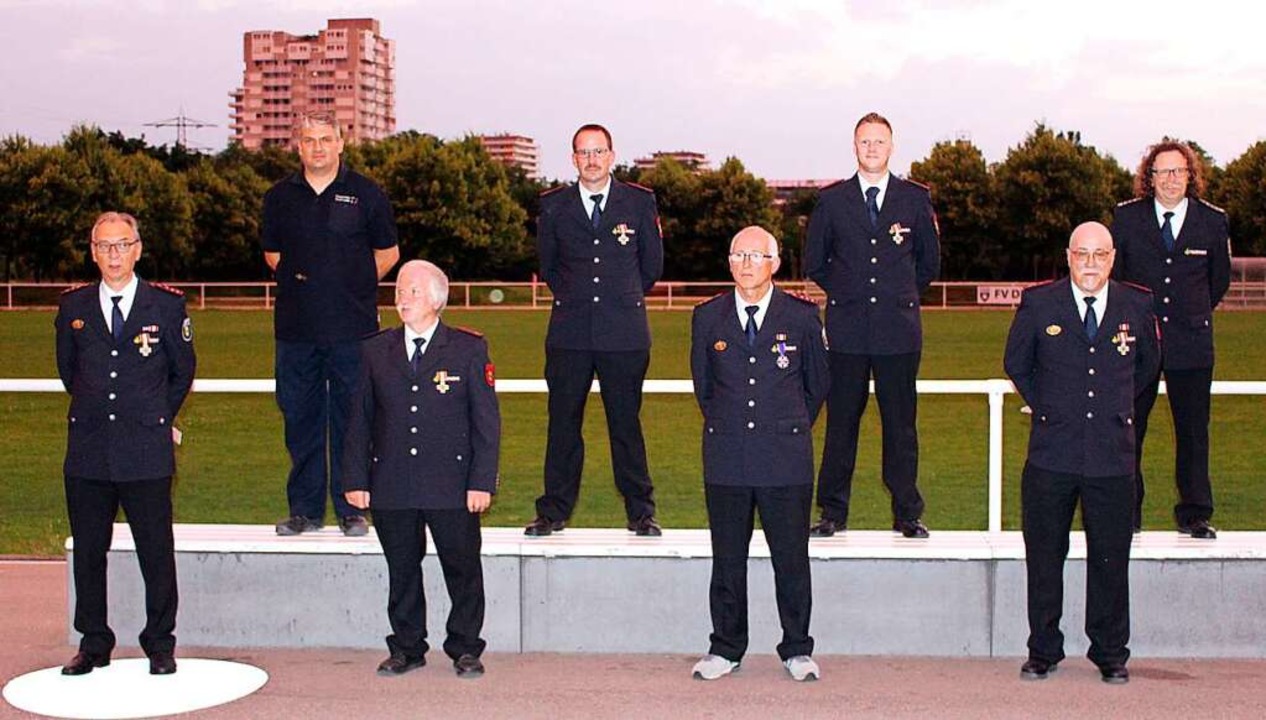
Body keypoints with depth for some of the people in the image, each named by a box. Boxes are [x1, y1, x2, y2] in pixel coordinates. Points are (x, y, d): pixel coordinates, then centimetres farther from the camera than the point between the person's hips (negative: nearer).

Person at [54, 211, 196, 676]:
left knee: (156, 552, 2)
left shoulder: (167, 305, 1)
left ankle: (160, 645, 15)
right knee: (88, 552, 9)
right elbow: (67, 371, 19)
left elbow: (183, 372, 11)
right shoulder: (73, 307, 7)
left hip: (148, 451, -2)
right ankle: (94, 644, 21)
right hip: (88, 452, 2)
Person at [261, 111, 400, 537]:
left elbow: (388, 253, 11)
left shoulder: (365, 194, 3)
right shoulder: (281, 197, 10)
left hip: (353, 329, -2)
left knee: (351, 418, 1)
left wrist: (353, 288, 7)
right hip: (296, 327, 3)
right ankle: (305, 509, 15)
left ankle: (351, 509, 9)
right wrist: (300, 283, 9)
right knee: (300, 418, 6)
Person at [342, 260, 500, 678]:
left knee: (463, 569, 3)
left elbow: (486, 420, 0)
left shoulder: (469, 349, 1)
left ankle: (465, 650, 18)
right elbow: (360, 420, 10)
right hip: (391, 487, 2)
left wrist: (482, 481, -7)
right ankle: (406, 649, 24)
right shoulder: (375, 351, 8)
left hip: (452, 484, -2)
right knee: (402, 571, 10)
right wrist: (356, 480, 3)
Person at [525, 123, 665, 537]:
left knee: (626, 423, 3)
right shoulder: (553, 205, 8)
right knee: (563, 422, 3)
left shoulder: (640, 202, 6)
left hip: (624, 333, -1)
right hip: (569, 332, 1)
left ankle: (640, 512, 13)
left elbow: (652, 265, 14)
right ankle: (554, 512, 13)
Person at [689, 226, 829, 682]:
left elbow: (817, 385, 13)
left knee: (791, 558, 3)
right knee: (727, 559, 7)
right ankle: (726, 649, 18)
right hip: (726, 460, 1)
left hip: (786, 460, -1)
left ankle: (797, 650, 15)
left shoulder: (802, 317, 2)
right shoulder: (707, 317, 6)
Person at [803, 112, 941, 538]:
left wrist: (901, 296, 12)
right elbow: (814, 262, 15)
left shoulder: (916, 198, 7)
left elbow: (930, 262, 16)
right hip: (847, 328, 0)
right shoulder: (831, 200, 6)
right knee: (841, 420, 2)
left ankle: (907, 514, 12)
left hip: (898, 329, 0)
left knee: (900, 422, 3)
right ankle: (833, 512, 10)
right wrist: (845, 294, 10)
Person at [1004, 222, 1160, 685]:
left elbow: (1148, 364, 21)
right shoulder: (1038, 303, -1)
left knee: (1110, 561, 8)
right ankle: (1043, 652, 21)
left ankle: (1111, 655, 22)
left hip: (1113, 456, 1)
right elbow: (1015, 364, 13)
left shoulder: (1138, 306, 3)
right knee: (1044, 559, 7)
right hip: (1051, 456, 0)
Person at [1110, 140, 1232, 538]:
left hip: (1191, 343, 1)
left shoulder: (1212, 220, 2)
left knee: (1193, 431, 6)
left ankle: (1194, 515, 17)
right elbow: (1113, 273, 11)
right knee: (1128, 430, 3)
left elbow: (1220, 278, 15)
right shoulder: (1126, 216, 0)